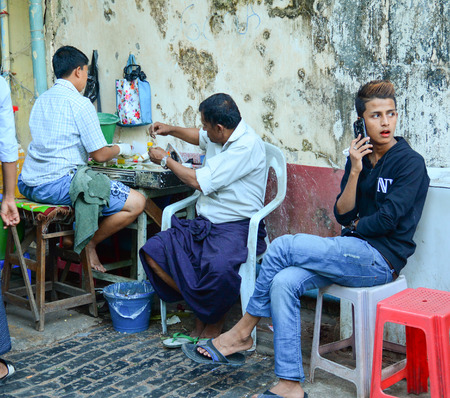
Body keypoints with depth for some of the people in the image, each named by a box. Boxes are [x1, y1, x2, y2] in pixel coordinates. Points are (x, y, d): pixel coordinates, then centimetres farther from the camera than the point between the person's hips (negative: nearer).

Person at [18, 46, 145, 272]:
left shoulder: (41, 100, 16)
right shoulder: (80, 103, -8)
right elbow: (99, 155, -8)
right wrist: (120, 149, 14)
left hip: (28, 185, 9)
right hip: (58, 184, -9)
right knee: (136, 203, -7)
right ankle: (88, 244, 3)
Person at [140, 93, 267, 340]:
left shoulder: (247, 145, -17)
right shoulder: (217, 136, 10)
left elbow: (198, 181, -17)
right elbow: (199, 137, 41)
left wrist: (165, 160, -2)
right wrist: (170, 130, 28)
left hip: (238, 226, -9)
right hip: (205, 224, 9)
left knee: (219, 266, -39)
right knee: (153, 251, -11)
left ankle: (213, 326, -8)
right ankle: (199, 306, 2)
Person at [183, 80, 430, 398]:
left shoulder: (410, 163, -7)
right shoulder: (360, 156, 12)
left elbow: (386, 220, -14)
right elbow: (343, 215, 4)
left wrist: (355, 226, 3)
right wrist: (355, 172, -8)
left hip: (381, 258, -6)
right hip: (356, 252, 7)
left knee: (283, 247, -21)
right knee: (284, 282, -21)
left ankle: (242, 333, -4)